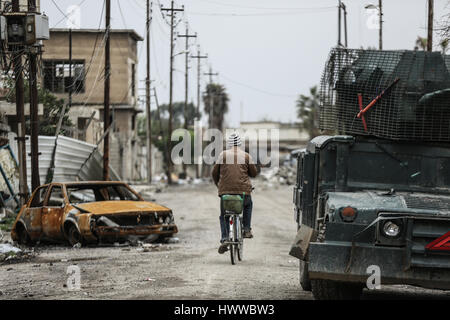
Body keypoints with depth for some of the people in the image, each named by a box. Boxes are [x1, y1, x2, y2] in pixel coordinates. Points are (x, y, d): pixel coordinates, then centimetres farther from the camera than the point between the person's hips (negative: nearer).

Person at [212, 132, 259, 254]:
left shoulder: (223, 155, 4)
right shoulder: (246, 156, 4)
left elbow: (215, 173, 7)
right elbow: (254, 173, 9)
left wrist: (218, 185, 25)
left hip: (225, 190, 0)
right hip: (243, 191, 0)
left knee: (223, 216, 14)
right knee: (248, 205, 32)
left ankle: (224, 239, -2)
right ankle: (247, 229, 21)